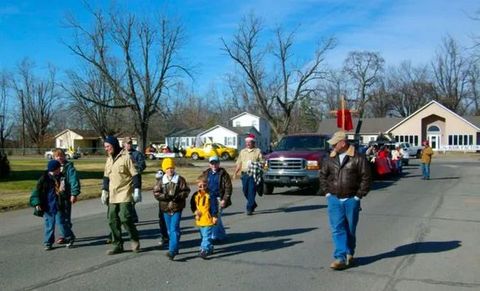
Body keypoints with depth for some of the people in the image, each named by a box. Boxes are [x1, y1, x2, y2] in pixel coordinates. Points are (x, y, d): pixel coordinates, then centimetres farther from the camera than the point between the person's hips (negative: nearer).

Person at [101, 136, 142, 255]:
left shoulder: (126, 157, -9)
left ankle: (134, 240, 12)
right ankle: (117, 245, 16)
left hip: (125, 194, -7)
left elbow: (135, 175, -10)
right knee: (113, 220, 5)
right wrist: (104, 190, 15)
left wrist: (137, 189, -15)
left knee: (125, 218, -11)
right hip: (112, 196, 7)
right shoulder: (109, 160, 14)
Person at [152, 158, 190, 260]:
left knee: (174, 229, -13)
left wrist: (177, 196, -19)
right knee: (170, 230, 14)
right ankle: (175, 249, 28)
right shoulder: (161, 181, 5)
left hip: (177, 208, -4)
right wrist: (166, 196, -17)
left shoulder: (180, 179, -2)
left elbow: (186, 191, -3)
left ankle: (172, 250, -16)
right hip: (166, 208, 4)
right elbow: (156, 193, -1)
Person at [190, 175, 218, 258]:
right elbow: (192, 205, 16)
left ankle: (204, 250, -10)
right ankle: (210, 248, 33)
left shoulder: (210, 195, -11)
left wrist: (214, 216, -11)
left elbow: (214, 206, -9)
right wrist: (195, 211, -2)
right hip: (199, 220, 7)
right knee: (203, 236, 18)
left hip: (208, 220, -7)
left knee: (206, 236, -9)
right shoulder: (195, 195, 5)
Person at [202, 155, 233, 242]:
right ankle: (222, 235, 26)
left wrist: (224, 199, -12)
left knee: (216, 217, -10)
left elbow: (228, 187, -6)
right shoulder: (206, 173, 8)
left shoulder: (223, 174, -3)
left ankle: (214, 236, 2)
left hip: (218, 199, -4)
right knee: (217, 218, 11)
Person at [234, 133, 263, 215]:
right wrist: (236, 172, 5)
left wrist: (255, 165, -18)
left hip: (253, 175, -4)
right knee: (245, 191, 8)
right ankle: (253, 204, 30)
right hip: (244, 174, 4)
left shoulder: (257, 151, 4)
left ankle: (249, 209, -4)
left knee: (251, 192, -8)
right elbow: (239, 164, 16)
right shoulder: (242, 152, 17)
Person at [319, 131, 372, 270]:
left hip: (351, 200, -2)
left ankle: (349, 254, 28)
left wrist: (358, 195, -8)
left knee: (350, 229, 10)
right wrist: (327, 192, 5)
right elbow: (323, 176, 14)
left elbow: (366, 178, -5)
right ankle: (340, 258, -1)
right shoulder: (329, 159, 7)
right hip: (334, 200, 3)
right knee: (337, 229, -3)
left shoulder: (358, 158, -6)